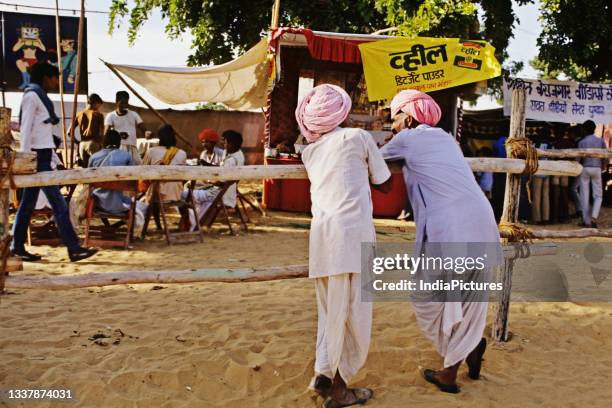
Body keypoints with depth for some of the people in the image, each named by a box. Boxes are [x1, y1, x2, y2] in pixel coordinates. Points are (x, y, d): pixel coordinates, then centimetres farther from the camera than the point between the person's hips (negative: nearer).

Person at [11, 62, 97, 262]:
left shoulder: (40, 96, 18)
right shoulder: (32, 95, -8)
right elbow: (25, 128, -13)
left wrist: (56, 159, 17)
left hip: (42, 155, 9)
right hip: (38, 156, -9)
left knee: (28, 203, 10)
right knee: (59, 204, -9)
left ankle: (17, 247, 16)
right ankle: (74, 249, -8)